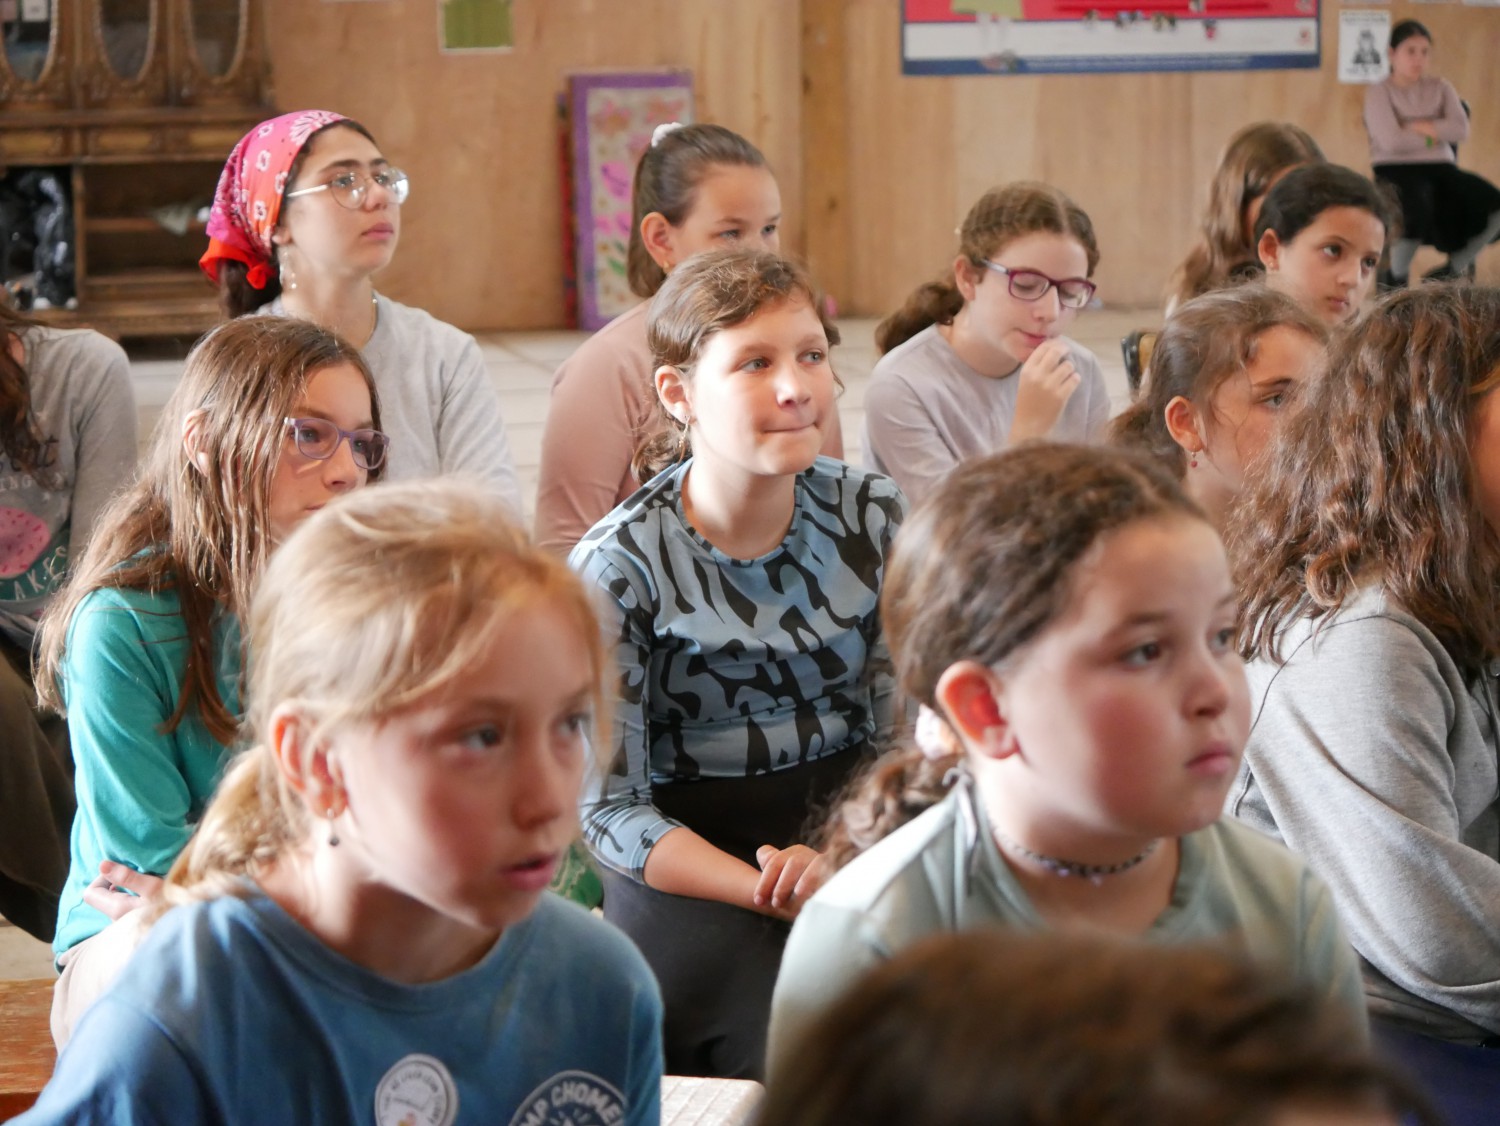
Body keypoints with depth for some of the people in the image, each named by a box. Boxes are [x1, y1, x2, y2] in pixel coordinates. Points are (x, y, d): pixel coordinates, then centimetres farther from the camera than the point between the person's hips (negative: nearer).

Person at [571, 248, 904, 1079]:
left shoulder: (873, 518, 3)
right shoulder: (619, 566, -9)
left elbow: (908, 727, 4)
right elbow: (609, 809, -9)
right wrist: (769, 892, -24)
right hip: (692, 879, -4)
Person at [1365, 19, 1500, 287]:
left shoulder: (1440, 88, 16)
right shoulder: (1378, 93, 1)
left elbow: (1461, 130, -1)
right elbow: (1391, 141, -14)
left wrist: (1416, 127, -9)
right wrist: (1436, 133, -2)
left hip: (1439, 167, 5)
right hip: (1397, 169, -5)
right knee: (1418, 210, -40)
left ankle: (1456, 267, 4)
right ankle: (1395, 279, -11)